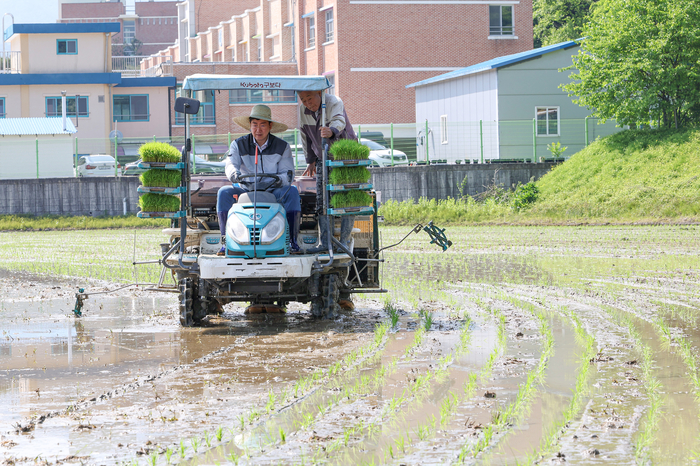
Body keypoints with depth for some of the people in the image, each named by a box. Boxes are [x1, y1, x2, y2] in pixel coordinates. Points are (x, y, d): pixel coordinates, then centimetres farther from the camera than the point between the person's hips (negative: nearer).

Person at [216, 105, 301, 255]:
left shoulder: (282, 147, 3)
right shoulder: (238, 145, 4)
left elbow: (288, 174, -3)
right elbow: (231, 164, -13)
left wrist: (280, 179, -28)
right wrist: (234, 174, -39)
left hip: (273, 192, -1)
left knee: (292, 192, -31)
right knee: (224, 192, -26)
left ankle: (293, 241, -29)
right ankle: (226, 241, -25)